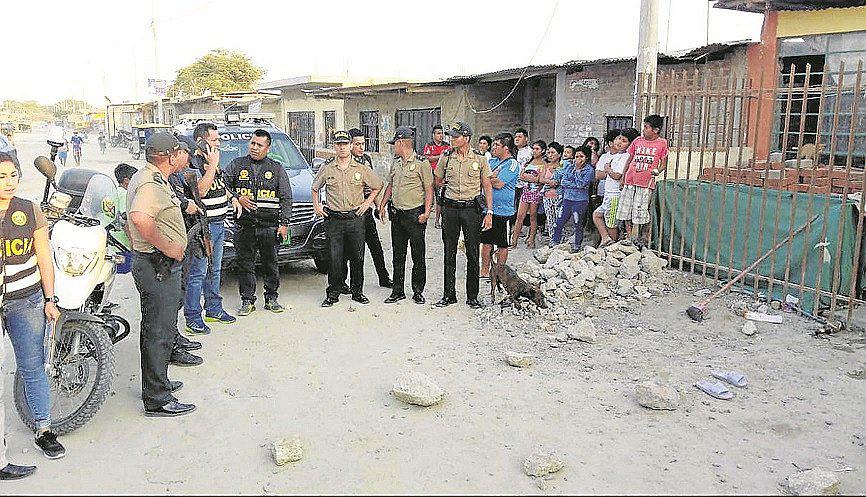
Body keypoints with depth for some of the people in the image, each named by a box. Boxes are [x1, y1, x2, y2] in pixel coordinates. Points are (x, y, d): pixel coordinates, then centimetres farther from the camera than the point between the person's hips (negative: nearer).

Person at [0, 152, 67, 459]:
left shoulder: (30, 212, 4)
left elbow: (44, 259, 7)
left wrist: (49, 300, 4)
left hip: (26, 300, 1)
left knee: (33, 367, 5)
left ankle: (44, 431, 13)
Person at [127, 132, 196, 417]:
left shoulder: (146, 176, 13)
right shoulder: (152, 184, -21)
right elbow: (139, 218, -39)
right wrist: (167, 246, -29)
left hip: (159, 264, 11)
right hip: (159, 267, -11)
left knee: (156, 328, 21)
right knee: (160, 332, -4)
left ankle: (157, 383, 37)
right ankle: (157, 400, 5)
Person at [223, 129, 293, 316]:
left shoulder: (277, 169, 9)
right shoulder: (237, 165, 9)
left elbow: (286, 198, 7)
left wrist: (284, 223, 0)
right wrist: (238, 198, -7)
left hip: (269, 226, 0)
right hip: (244, 225, 0)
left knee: (271, 264, 6)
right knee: (245, 264, 4)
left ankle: (271, 299, 18)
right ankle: (247, 300, 13)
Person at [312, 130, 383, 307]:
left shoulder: (361, 169, 5)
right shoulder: (327, 168, 6)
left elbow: (377, 186, 17)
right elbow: (315, 188, 21)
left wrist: (368, 202, 7)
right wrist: (316, 206, 11)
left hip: (356, 218, 0)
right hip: (333, 219, 0)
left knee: (357, 257, 5)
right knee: (335, 258, -1)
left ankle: (357, 291, 18)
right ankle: (332, 294, 9)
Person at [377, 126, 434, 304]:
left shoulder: (422, 163, -7)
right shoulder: (395, 164, 13)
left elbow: (429, 189, -9)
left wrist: (426, 212, -16)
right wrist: (382, 205, 16)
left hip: (415, 214, -6)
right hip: (397, 214, 7)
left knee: (418, 255, 2)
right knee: (398, 254, 10)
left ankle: (418, 291, 12)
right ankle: (398, 291, 18)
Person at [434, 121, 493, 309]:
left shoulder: (480, 158, 0)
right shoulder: (446, 157, 4)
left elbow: (487, 186, 2)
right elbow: (437, 182, 19)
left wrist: (489, 212, -3)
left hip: (472, 208, -2)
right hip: (450, 208, 2)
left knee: (473, 254, 2)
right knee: (449, 253, 6)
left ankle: (472, 296, 13)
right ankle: (449, 295, 16)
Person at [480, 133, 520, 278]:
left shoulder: (513, 164, -9)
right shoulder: (492, 161, 13)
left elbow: (498, 184, -16)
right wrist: (492, 178, -6)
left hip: (503, 210, -6)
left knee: (502, 244, 5)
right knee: (486, 241, 11)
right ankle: (485, 271, 21)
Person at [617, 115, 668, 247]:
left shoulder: (662, 143, 0)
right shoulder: (638, 140, 8)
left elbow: (663, 163, 7)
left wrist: (657, 170, -14)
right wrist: (623, 177, 15)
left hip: (646, 182, -4)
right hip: (630, 181, 4)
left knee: (639, 211, -3)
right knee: (625, 210, 5)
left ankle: (635, 236, 6)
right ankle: (629, 237, 14)